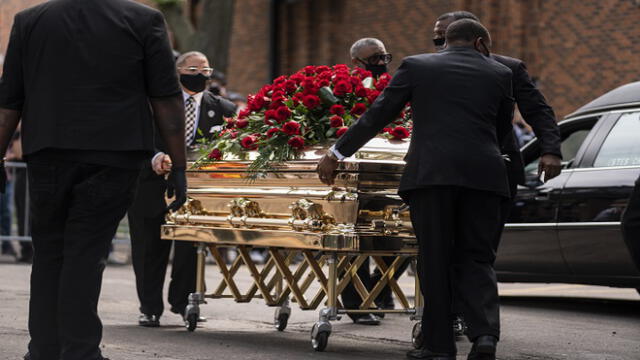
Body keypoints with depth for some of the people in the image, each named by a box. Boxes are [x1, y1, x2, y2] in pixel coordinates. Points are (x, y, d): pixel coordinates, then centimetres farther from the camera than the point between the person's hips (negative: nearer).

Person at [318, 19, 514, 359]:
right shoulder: (500, 74, 14)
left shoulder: (416, 66, 11)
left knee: (434, 261, 5)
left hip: (430, 173, -1)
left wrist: (336, 153, 16)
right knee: (476, 259, 8)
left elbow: (377, 115, 10)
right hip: (483, 174, 1)